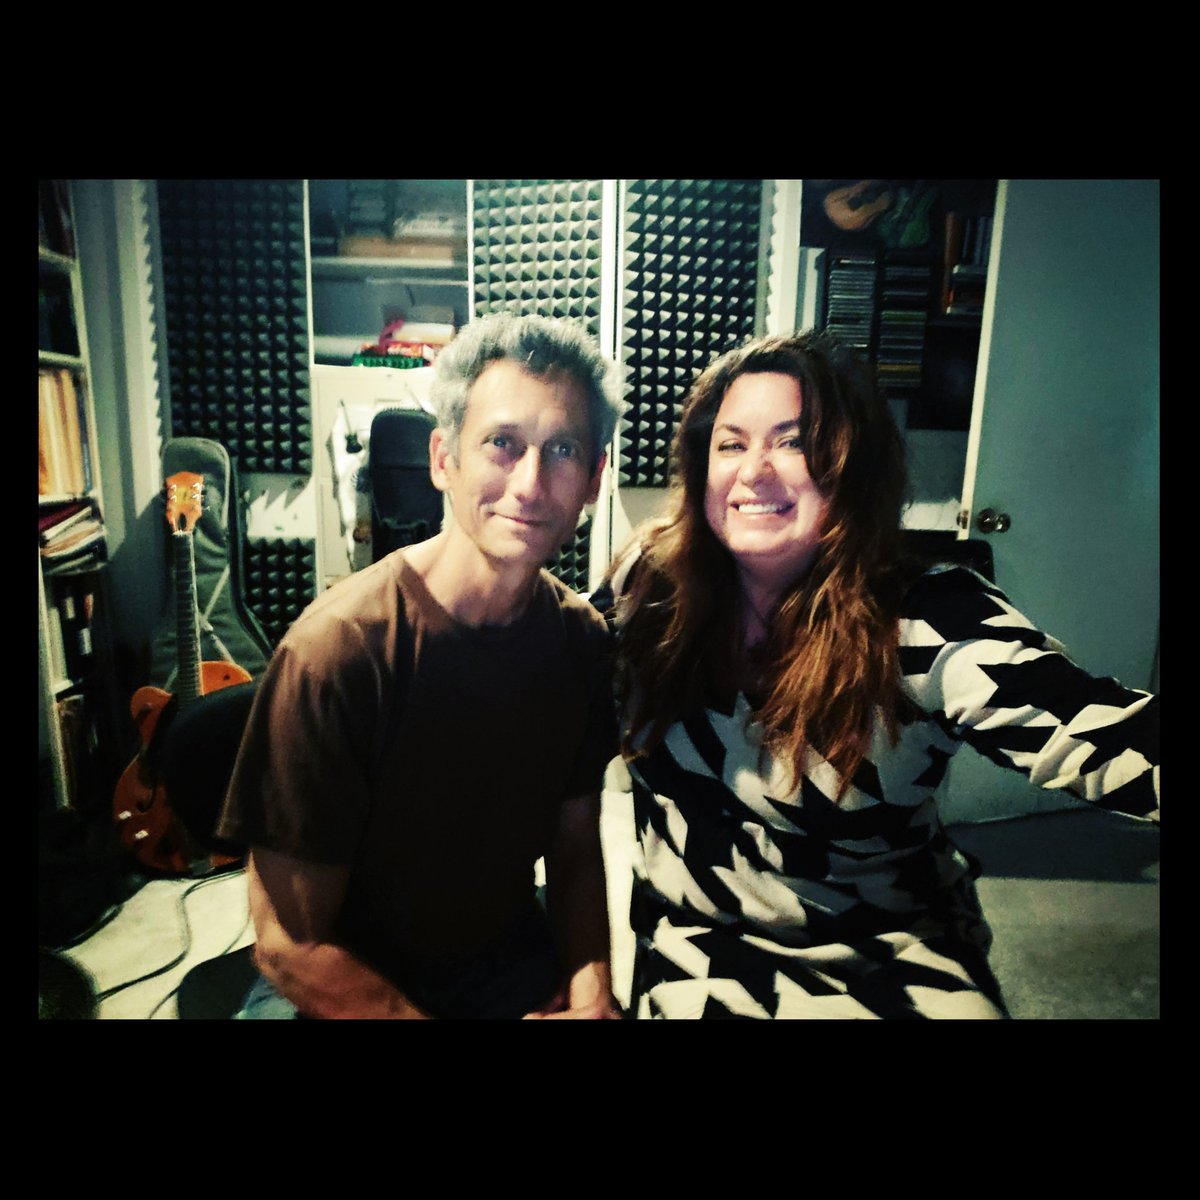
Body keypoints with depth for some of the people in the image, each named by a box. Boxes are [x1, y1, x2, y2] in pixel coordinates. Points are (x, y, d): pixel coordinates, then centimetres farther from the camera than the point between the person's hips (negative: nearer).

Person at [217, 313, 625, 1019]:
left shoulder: (583, 638, -8)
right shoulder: (336, 651, -24)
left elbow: (575, 849, 1)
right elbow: (291, 946, -17)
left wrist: (592, 989, -15)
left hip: (509, 957, 4)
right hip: (341, 986, -3)